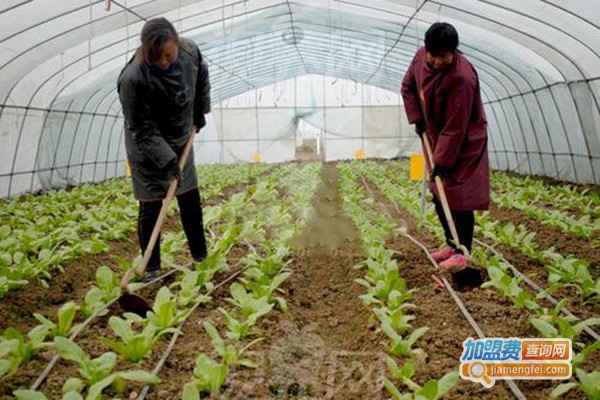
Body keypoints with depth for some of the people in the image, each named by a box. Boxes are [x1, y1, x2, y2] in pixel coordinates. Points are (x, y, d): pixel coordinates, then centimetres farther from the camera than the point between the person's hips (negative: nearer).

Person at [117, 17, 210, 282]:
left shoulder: (190, 52, -17)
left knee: (191, 201, 12)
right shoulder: (133, 78, -32)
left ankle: (201, 258, 27)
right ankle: (152, 269, 11)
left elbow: (202, 79, 8)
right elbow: (143, 131, -25)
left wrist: (198, 117, 7)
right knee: (151, 208, -2)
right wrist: (167, 160, -29)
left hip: (181, 143, 5)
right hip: (148, 150, -5)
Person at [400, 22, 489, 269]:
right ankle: (452, 244, 26)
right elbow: (408, 86, 11)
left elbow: (455, 128, -28)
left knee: (459, 198, -8)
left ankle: (462, 253, -2)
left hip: (464, 145, -8)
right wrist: (416, 118, 0)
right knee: (439, 196, 14)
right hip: (438, 138, 8)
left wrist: (443, 161, -26)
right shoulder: (422, 56, -7)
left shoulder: (461, 78, -30)